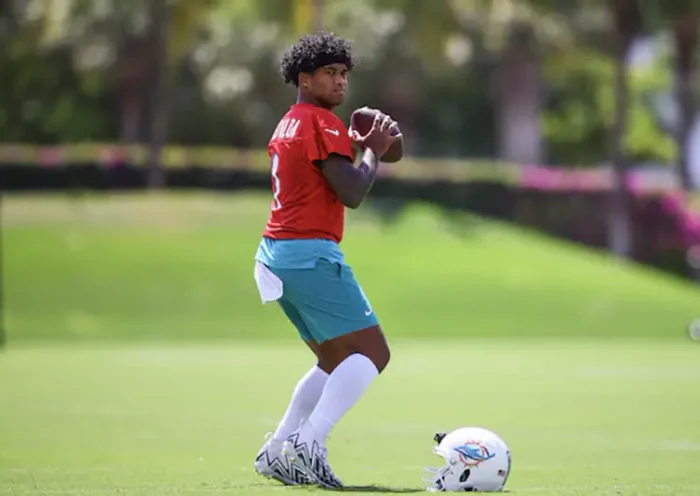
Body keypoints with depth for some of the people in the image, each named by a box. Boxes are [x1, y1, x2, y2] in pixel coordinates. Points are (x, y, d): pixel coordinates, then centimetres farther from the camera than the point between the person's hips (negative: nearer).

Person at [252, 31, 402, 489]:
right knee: (372, 352, -11)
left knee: (338, 360, 18)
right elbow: (352, 194, -17)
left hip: (276, 253, 10)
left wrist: (356, 147, 18)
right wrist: (375, 150, -2)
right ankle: (308, 443, -23)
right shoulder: (321, 123, -11)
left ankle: (278, 451, 10)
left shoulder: (287, 125, 19)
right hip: (311, 253, -10)